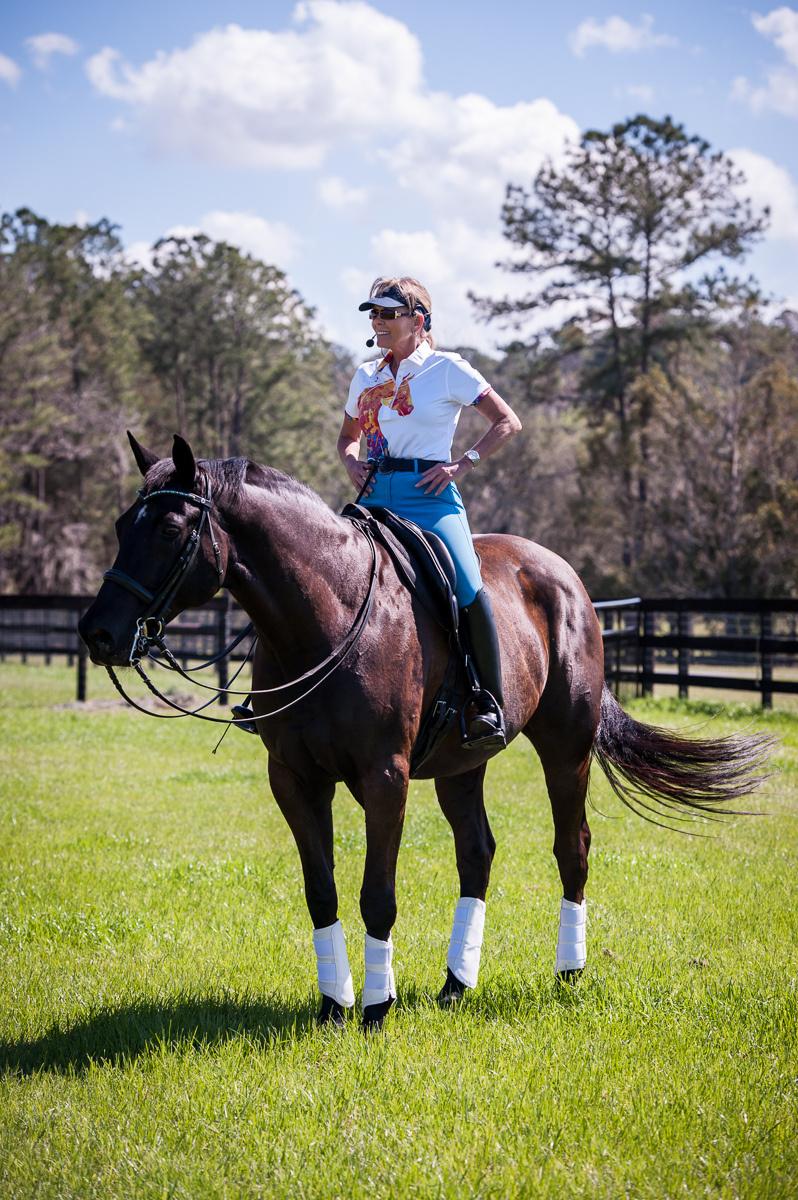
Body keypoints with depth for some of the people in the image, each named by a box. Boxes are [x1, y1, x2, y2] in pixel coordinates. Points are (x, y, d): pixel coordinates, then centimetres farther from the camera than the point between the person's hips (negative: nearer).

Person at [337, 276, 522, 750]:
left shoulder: (446, 369, 3)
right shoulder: (366, 377, 18)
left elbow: (508, 422, 3)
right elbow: (348, 436, 33)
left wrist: (463, 465, -8)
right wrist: (352, 463, 10)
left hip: (428, 495, -5)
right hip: (374, 498, 6)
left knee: (469, 592, -26)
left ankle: (490, 704, -16)